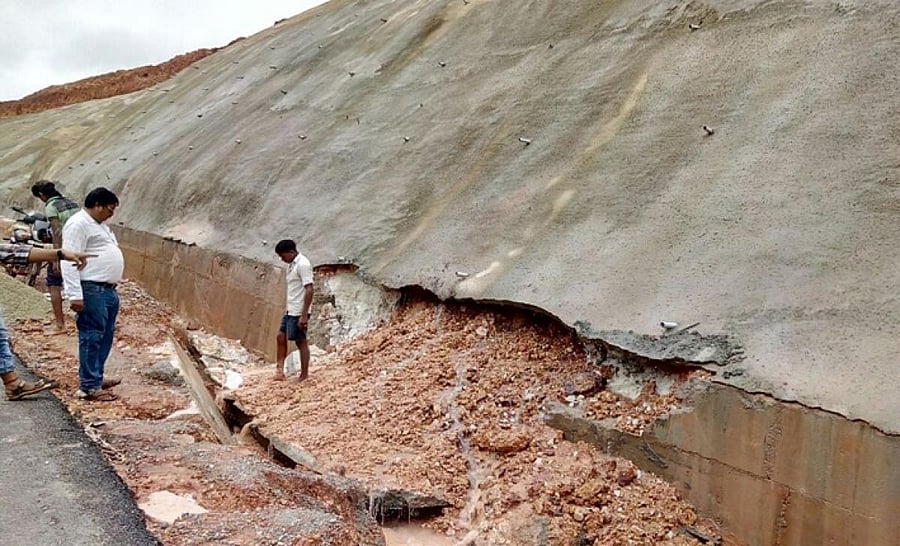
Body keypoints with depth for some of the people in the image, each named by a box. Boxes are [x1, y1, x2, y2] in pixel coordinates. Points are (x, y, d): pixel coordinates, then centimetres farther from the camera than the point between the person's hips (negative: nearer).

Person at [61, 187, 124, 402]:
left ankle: (96, 377, 26)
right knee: (92, 338, -7)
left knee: (105, 336, 15)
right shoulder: (78, 224, -12)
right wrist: (75, 295, -24)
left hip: (108, 290, 10)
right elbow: (70, 261, -18)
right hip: (91, 291, -10)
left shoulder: (99, 224, 20)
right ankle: (89, 387, -3)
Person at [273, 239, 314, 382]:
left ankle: (304, 376, 8)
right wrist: (287, 308, 20)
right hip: (290, 311, 9)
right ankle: (279, 370, 17)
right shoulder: (292, 264, 12)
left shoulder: (303, 264, -17)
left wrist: (304, 315, -24)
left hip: (298, 312, -9)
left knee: (301, 342, -1)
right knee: (281, 337, 10)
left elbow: (309, 290, -22)